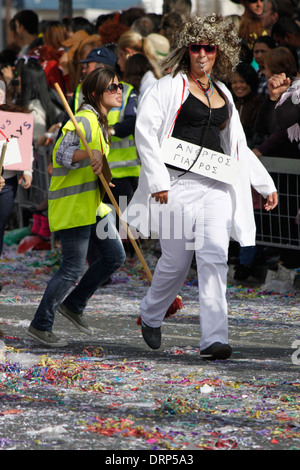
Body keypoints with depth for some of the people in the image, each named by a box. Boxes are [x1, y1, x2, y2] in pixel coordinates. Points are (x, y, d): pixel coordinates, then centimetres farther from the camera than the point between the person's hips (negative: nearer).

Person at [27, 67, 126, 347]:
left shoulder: (99, 121, 15)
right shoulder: (84, 120, -17)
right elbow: (62, 154, -29)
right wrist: (91, 154, -42)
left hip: (93, 203, 10)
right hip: (73, 204, -10)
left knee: (115, 255, 8)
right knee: (73, 268, -7)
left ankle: (73, 305, 22)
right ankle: (40, 326, 4)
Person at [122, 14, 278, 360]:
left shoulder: (223, 95, 18)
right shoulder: (171, 86, 1)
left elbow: (238, 147, 27)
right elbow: (145, 129, -8)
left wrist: (265, 185, 22)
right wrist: (157, 180, -16)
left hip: (215, 186, 4)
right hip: (178, 184, -4)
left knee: (215, 257, -11)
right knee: (176, 261, 1)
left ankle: (214, 339, -16)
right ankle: (150, 317, 29)